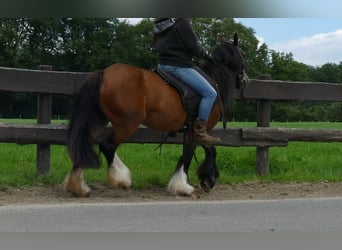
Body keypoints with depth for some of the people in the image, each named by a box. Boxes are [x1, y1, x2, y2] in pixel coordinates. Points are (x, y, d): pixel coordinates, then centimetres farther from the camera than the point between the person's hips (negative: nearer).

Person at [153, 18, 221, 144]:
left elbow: (156, 44, 19)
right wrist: (206, 55, 9)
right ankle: (199, 131, -10)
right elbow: (195, 48, -10)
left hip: (162, 65, 9)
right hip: (180, 66, -9)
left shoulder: (158, 23, 10)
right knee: (210, 93, -8)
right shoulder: (183, 21, -13)